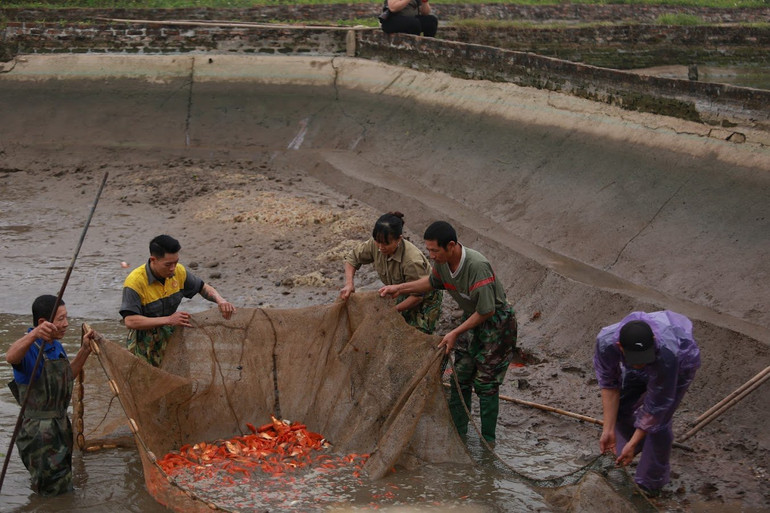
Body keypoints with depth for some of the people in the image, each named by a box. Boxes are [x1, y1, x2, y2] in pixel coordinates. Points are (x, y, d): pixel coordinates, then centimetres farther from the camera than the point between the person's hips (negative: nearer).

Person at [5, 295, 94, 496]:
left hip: (60, 427, 9)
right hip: (38, 433, -9)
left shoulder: (56, 346, 8)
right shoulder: (29, 349, -21)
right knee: (56, 493, -1)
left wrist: (84, 351, 11)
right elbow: (11, 357, -46)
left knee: (64, 490, 24)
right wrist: (34, 334, -64)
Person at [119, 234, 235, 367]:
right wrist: (168, 320, -31)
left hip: (170, 337, 5)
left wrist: (220, 300, -10)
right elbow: (130, 321, -29)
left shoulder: (178, 271, -4)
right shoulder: (135, 281, -22)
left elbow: (203, 288, 13)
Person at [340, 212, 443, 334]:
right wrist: (349, 284, -20)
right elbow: (353, 258, -5)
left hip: (426, 300, -6)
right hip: (404, 296, 6)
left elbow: (418, 296, -29)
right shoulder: (375, 245, -22)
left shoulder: (412, 261, -39)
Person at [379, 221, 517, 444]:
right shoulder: (443, 262, -11)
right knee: (460, 378, 11)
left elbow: (487, 310, -29)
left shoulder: (477, 266, -36)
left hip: (496, 322, -7)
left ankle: (488, 441, 12)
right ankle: (457, 433, 24)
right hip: (471, 318, 8)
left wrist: (455, 333, -24)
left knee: (486, 384, -1)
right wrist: (399, 288, 9)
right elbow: (433, 282, 14)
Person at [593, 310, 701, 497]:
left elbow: (656, 405, -33)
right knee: (620, 407, 5)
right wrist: (608, 429, -20)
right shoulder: (606, 342, -38)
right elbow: (609, 385, -21)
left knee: (657, 422, -12)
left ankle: (651, 484, 10)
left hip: (681, 361, -4)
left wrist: (633, 443, -27)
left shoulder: (667, 354, -47)